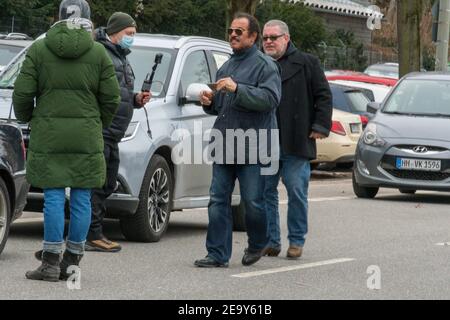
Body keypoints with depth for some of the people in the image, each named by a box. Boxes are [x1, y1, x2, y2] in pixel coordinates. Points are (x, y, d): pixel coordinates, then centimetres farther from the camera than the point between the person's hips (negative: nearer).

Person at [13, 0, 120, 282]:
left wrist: (27, 119, 17)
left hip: (48, 134, 0)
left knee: (54, 196, 1)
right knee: (81, 198, 6)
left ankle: (51, 263, 0)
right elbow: (112, 98, 2)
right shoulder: (98, 53, 1)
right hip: (86, 137, 0)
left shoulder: (39, 49, -1)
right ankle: (72, 262, 8)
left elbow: (22, 93, -2)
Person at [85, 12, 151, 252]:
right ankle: (93, 235, -9)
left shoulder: (122, 58, 24)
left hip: (112, 135, 11)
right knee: (96, 185, -10)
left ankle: (94, 235, 19)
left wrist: (137, 99, 12)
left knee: (107, 185, 13)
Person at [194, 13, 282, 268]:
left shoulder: (265, 65, -4)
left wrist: (237, 89, -24)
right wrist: (209, 101, 8)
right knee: (218, 200, 2)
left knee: (253, 201, -1)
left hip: (252, 147, -7)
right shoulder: (227, 66, 21)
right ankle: (218, 254, 4)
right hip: (224, 145, 7)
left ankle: (257, 244, 23)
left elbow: (271, 98, -20)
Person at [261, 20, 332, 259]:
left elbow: (324, 96, 2)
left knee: (297, 193, 0)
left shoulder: (306, 64, 3)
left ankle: (296, 241, 10)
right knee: (265, 192, 5)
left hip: (296, 145, -4)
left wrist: (320, 126, -5)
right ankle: (271, 241, 13)